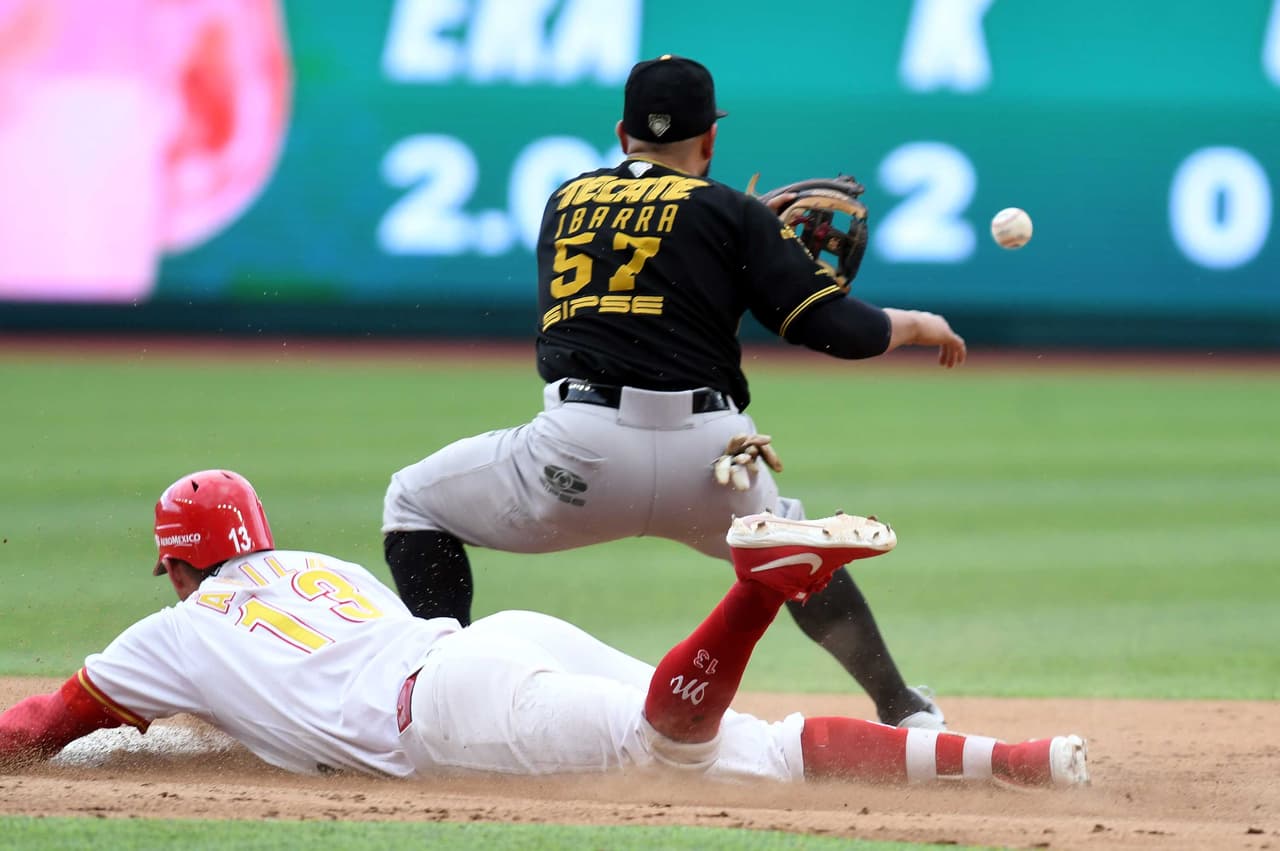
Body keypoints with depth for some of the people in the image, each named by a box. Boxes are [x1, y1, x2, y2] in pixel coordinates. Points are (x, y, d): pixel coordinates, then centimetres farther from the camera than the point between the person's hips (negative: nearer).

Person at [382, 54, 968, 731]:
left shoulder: (566, 201, 20)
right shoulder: (730, 212, 10)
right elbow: (835, 328, 4)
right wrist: (915, 325, 24)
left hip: (580, 449, -1)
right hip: (709, 452, 1)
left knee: (414, 503, 20)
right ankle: (905, 714, 31)